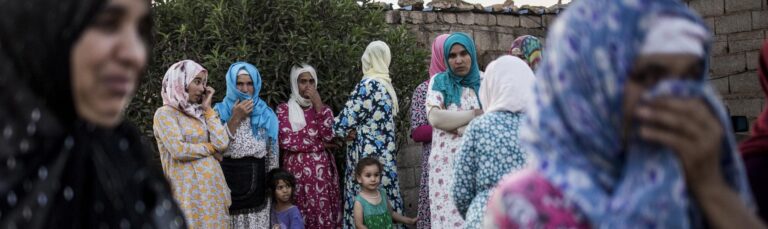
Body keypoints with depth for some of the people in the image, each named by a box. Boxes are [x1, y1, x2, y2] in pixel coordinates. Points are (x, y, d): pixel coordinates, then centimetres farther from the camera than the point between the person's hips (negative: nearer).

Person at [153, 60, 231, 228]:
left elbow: (222, 143, 1)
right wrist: (209, 148, -3)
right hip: (189, 188, -6)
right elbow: (178, 150, -16)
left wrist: (207, 108, 5)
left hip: (213, 187, 6)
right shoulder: (165, 113, -3)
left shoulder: (199, 113, 16)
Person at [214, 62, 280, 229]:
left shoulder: (266, 114, 8)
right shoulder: (220, 111, 2)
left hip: (256, 185, 2)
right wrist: (235, 118, -12)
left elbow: (272, 154, 11)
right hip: (228, 184, -2)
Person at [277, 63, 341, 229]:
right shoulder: (284, 109, 4)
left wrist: (318, 106, -8)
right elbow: (287, 141, -10)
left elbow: (329, 136, -4)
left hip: (322, 170, 2)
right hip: (298, 170, -2)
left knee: (325, 215, -2)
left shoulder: (322, 108, 13)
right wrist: (320, 143, -5)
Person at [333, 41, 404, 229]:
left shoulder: (368, 85, -13)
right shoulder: (386, 84, 12)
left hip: (368, 156, -8)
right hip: (384, 155, 8)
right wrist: (353, 131, 0)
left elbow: (345, 121, -14)